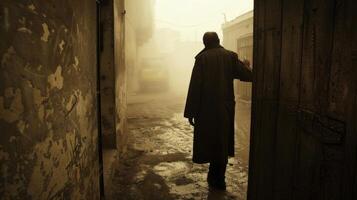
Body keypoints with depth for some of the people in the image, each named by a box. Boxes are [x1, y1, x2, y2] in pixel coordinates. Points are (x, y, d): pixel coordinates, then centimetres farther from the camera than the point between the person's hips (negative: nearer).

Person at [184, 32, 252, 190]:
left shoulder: (202, 58, -7)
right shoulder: (230, 56, 0)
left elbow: (195, 86, -12)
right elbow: (247, 76, -1)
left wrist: (190, 112, -8)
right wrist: (245, 66, 23)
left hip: (206, 109, -2)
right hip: (226, 108, 3)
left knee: (209, 141, 12)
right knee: (222, 142, 14)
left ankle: (216, 178, 21)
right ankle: (218, 179, 24)